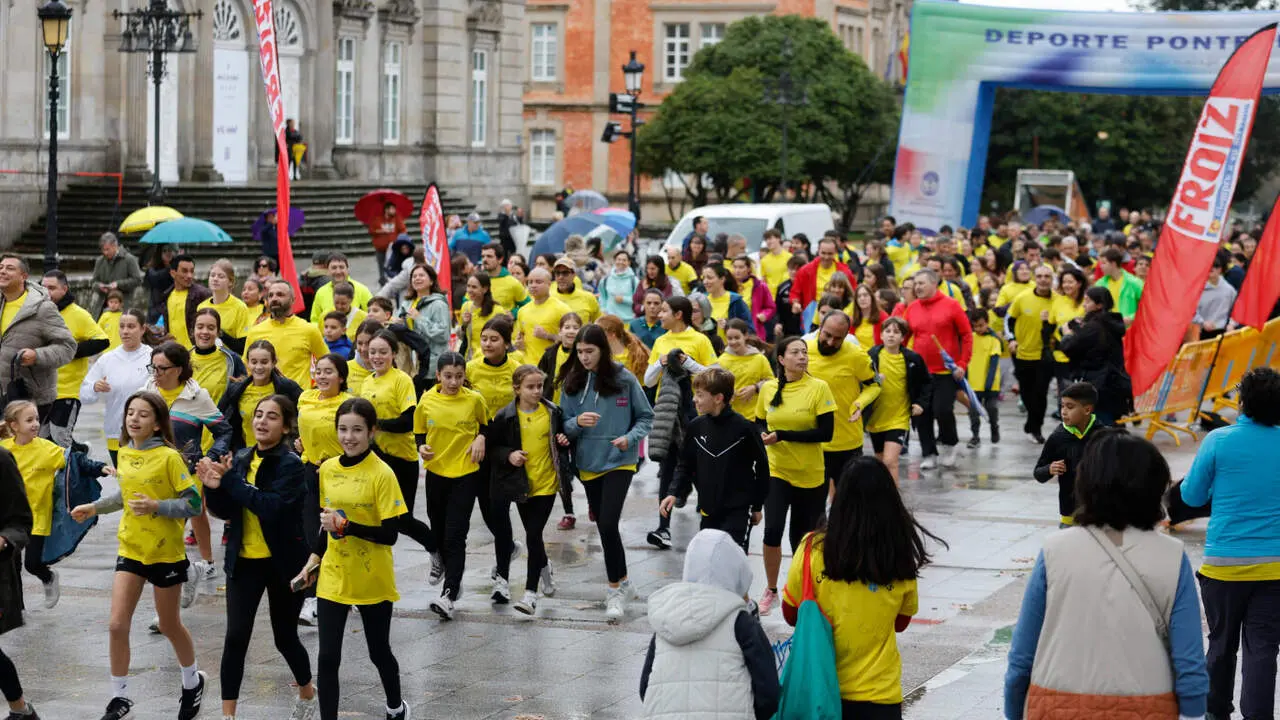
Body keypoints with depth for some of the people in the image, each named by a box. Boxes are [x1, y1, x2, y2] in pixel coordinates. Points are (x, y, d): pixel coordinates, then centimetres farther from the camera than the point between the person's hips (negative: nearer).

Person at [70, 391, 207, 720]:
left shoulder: (169, 457, -16)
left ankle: (192, 682, 37)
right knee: (118, 625, -3)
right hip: (130, 549, 5)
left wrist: (155, 506, -28)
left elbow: (193, 504, -17)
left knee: (169, 625, 11)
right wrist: (94, 507, 14)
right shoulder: (124, 454, 2)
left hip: (166, 553, -5)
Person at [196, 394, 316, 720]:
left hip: (283, 562, -4)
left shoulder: (291, 464, -14)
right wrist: (214, 487, -16)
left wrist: (231, 480, -27)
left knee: (285, 637, 10)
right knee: (236, 638, -3)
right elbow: (225, 511, 4)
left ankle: (307, 693, 36)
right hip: (244, 561, 4)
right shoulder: (241, 459, 3)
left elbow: (272, 506, -28)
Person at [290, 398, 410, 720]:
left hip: (372, 582, -3)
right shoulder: (328, 469, 1)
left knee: (379, 653, 15)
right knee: (327, 658, -2)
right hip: (333, 579, 4)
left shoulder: (382, 474, -16)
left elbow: (389, 535, -18)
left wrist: (345, 527, -26)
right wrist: (313, 561, 9)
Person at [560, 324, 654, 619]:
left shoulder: (624, 378, -8)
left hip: (619, 462, -4)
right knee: (604, 527, 13)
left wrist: (630, 438, -17)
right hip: (588, 463, 4)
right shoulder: (572, 382, -1)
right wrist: (577, 422, -20)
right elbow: (563, 425, 2)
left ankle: (615, 589, -5)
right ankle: (622, 583, 30)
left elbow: (645, 417, 1)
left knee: (608, 524, -16)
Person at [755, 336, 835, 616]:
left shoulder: (819, 388, -9)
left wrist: (782, 436, -20)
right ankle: (771, 590, 4)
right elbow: (760, 424, 15)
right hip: (776, 470, 1)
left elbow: (826, 432, -15)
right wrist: (763, 436, -10)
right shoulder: (768, 389, 1)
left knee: (802, 535, 7)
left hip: (810, 475, -1)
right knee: (772, 530, -14)